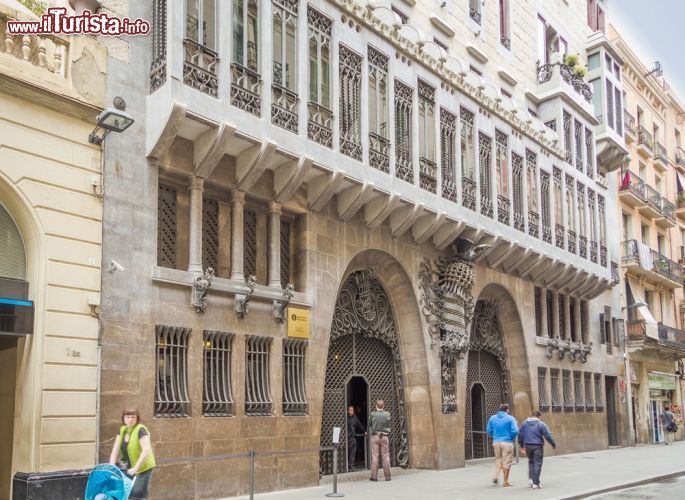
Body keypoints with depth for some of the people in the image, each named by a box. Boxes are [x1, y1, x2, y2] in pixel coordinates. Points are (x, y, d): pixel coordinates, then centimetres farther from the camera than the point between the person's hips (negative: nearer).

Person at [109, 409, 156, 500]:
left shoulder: (140, 430, -16)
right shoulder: (122, 430, 5)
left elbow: (146, 450, -25)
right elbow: (115, 450, 4)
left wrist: (135, 468, -30)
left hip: (143, 468, -7)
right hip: (128, 468, 7)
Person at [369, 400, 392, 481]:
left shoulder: (373, 414, -6)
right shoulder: (387, 414, -2)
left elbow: (369, 425, 3)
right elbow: (388, 425, 7)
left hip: (375, 436, -1)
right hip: (384, 436, 1)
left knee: (374, 456, 2)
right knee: (386, 456, 6)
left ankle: (374, 476, 2)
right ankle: (387, 476, 7)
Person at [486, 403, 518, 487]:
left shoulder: (492, 418, 6)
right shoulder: (510, 418, -6)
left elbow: (489, 430, 7)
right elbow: (515, 431, -13)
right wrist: (512, 438, 5)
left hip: (496, 442, 4)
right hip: (507, 442, -4)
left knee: (498, 459, 20)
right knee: (506, 462, 5)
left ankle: (496, 476, 3)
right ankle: (505, 482, 9)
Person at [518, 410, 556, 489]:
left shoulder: (524, 423, 7)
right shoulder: (541, 424, -6)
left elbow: (520, 435, 11)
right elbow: (547, 435, -8)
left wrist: (522, 445, 22)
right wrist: (553, 444, 5)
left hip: (528, 446, 4)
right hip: (538, 446, -4)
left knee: (531, 462, 21)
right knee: (537, 464, 1)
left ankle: (531, 479, 13)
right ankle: (535, 483, -1)